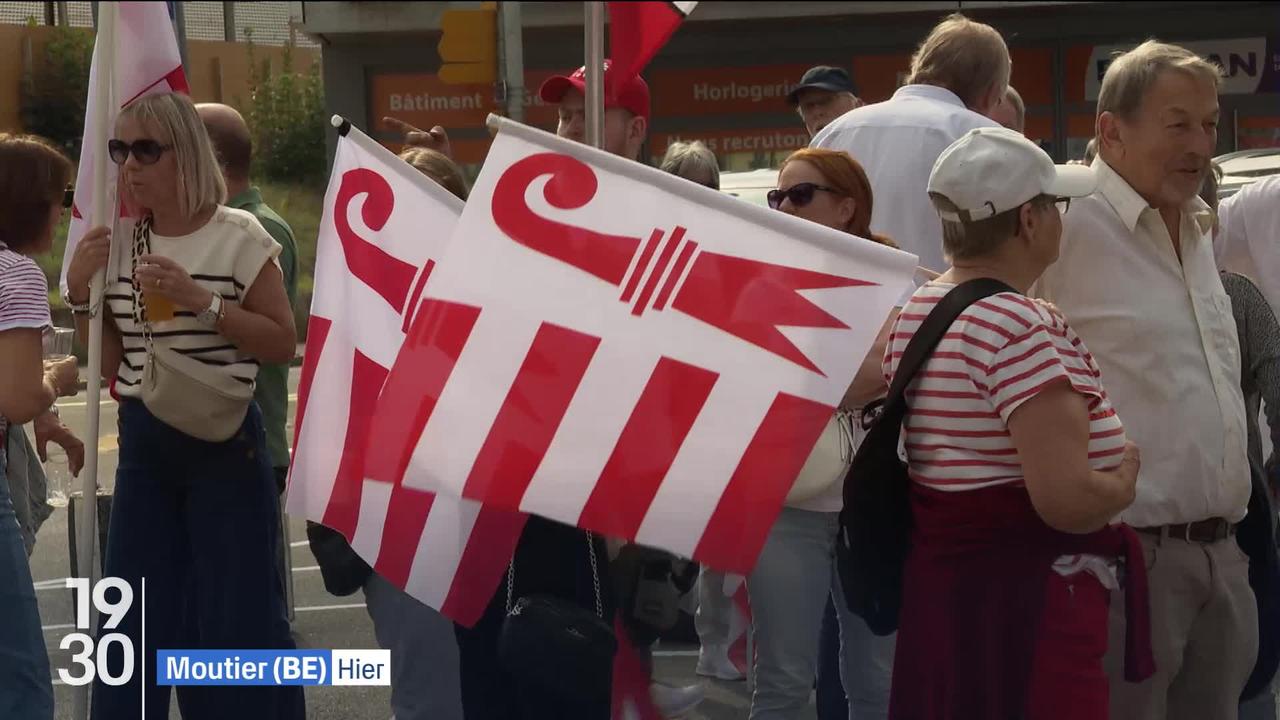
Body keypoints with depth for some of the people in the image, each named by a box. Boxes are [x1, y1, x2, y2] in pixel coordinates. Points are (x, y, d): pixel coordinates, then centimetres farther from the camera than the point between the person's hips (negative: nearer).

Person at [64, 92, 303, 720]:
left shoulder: (237, 237, -8)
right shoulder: (118, 244, 7)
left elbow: (282, 343, -8)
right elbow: (114, 364, 12)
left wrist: (202, 301, -19)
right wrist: (80, 295, -3)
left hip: (222, 440, -5)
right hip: (142, 443, 5)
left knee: (236, 616, -2)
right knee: (137, 619, 8)